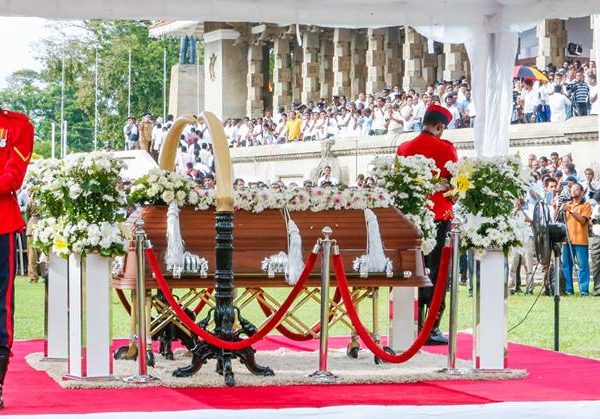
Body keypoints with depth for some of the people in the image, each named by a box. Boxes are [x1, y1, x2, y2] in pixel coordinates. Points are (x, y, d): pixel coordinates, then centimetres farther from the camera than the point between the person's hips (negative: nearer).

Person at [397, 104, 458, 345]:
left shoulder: (404, 148, 3)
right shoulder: (445, 149, -8)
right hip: (439, 217, -4)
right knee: (436, 272, 0)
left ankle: (416, 326, 12)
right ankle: (433, 329, -2)